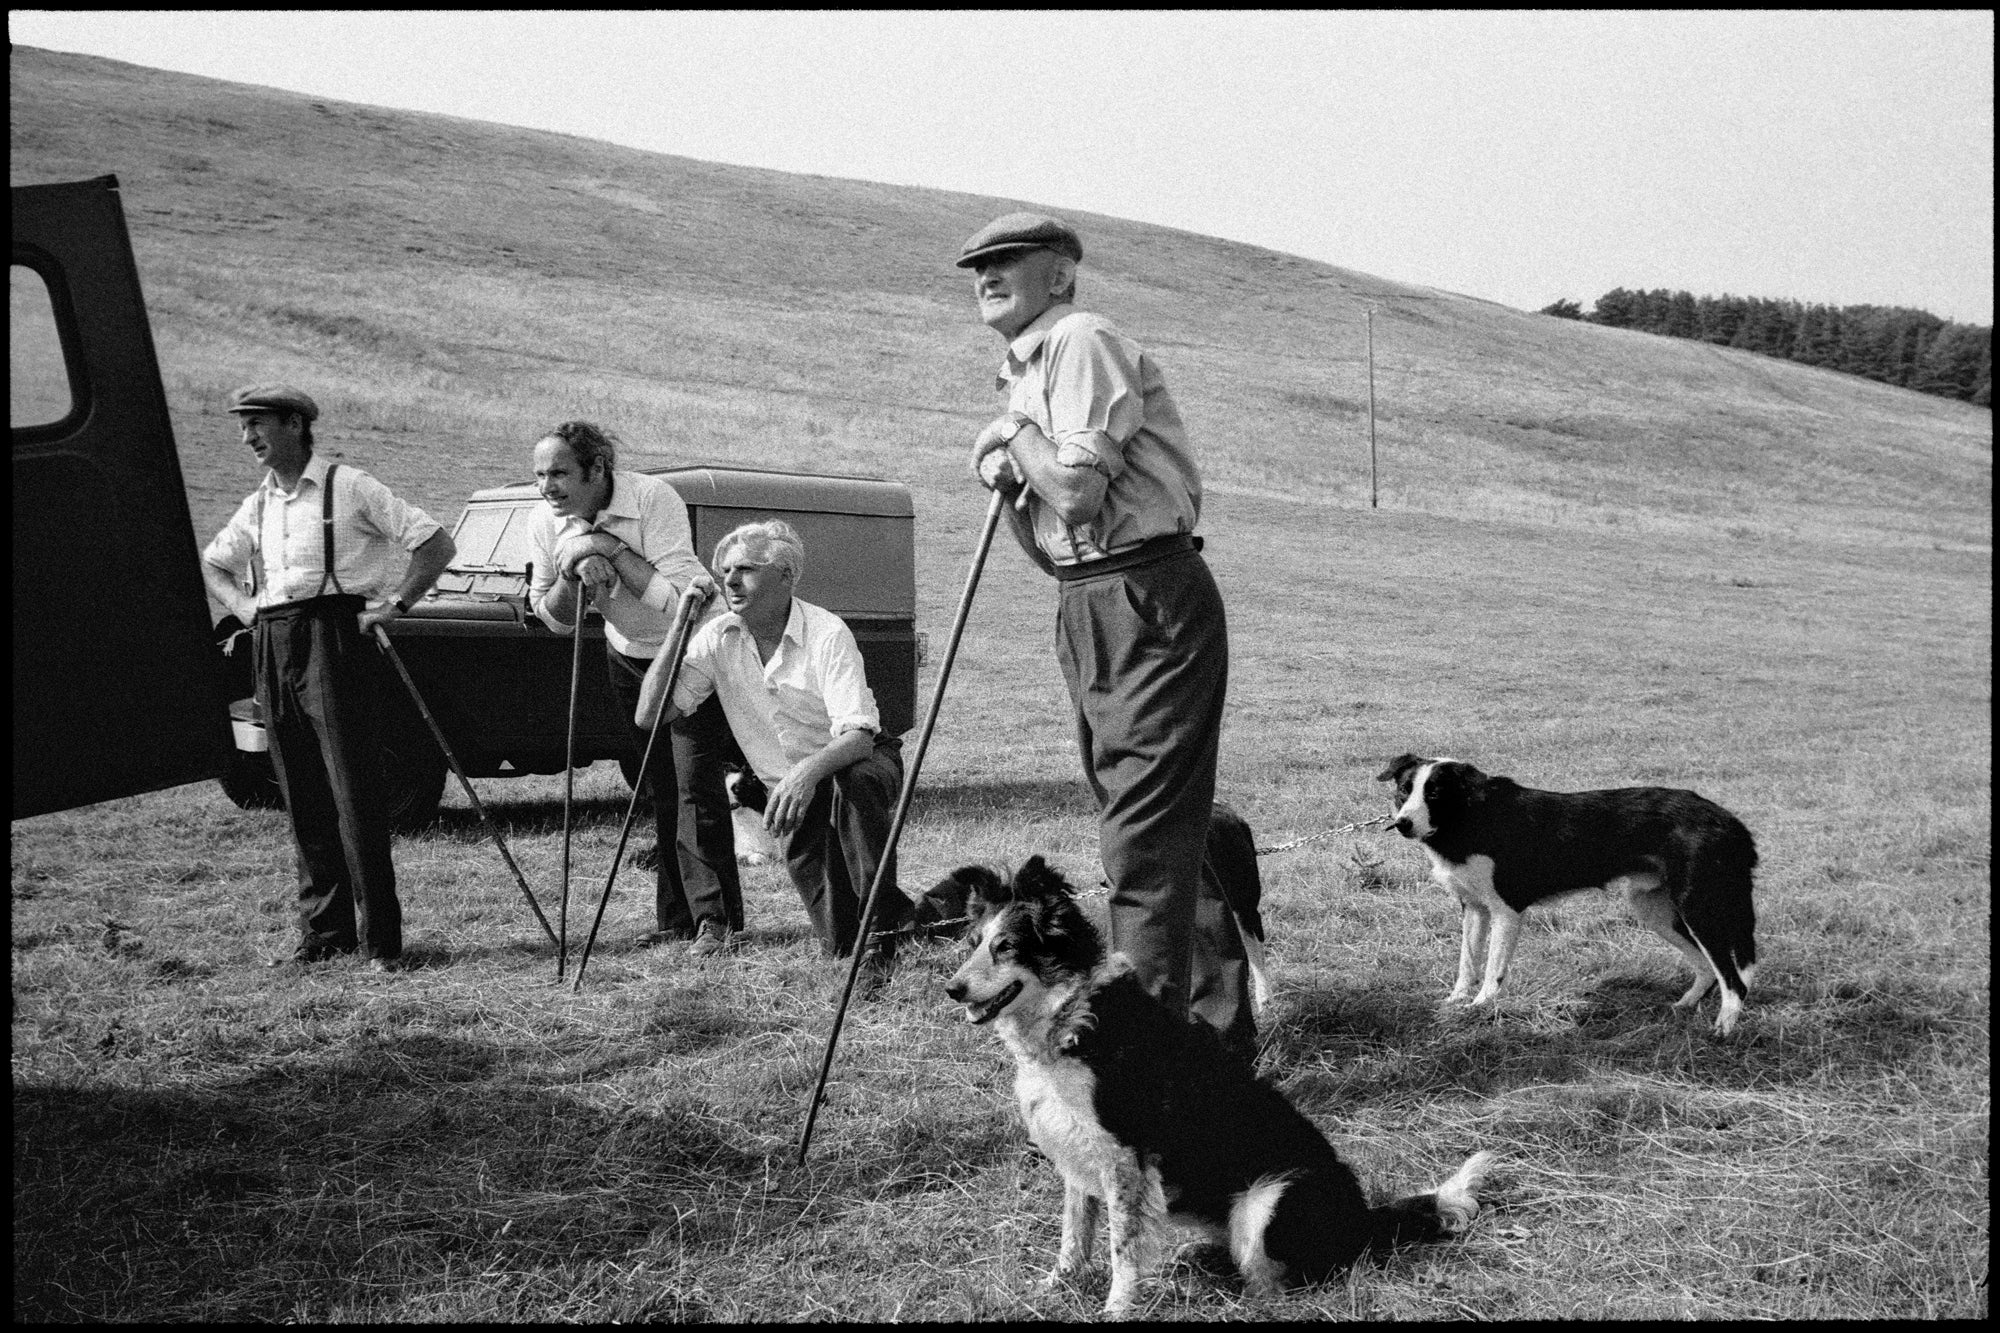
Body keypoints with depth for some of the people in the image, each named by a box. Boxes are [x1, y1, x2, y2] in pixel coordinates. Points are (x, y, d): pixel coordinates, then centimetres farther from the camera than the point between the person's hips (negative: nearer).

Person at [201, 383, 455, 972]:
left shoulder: (349, 487, -2)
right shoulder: (257, 505, 17)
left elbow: (437, 543, -4)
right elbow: (211, 565, 32)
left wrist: (395, 603, -10)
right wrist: (241, 606, 14)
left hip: (335, 638, -6)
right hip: (272, 647, 6)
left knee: (353, 791, -9)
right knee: (302, 797, 7)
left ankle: (380, 939, -7)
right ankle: (322, 932, 14)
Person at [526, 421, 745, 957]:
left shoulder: (653, 499, -28)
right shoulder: (546, 524, -11)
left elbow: (677, 601, -34)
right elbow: (553, 619, -4)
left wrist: (613, 550, -35)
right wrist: (571, 573, -23)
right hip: (628, 658, 6)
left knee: (697, 786, -14)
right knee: (662, 792, 10)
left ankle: (716, 919, -11)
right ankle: (675, 918, 16)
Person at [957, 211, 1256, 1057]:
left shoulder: (1082, 342, -9)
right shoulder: (1023, 376, 19)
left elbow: (1078, 490, -21)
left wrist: (1014, 435, -5)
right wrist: (1007, 484, 5)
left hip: (1151, 603, -10)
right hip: (1087, 607, 10)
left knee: (1144, 837, -9)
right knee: (1165, 830, 16)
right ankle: (1219, 1023, 27)